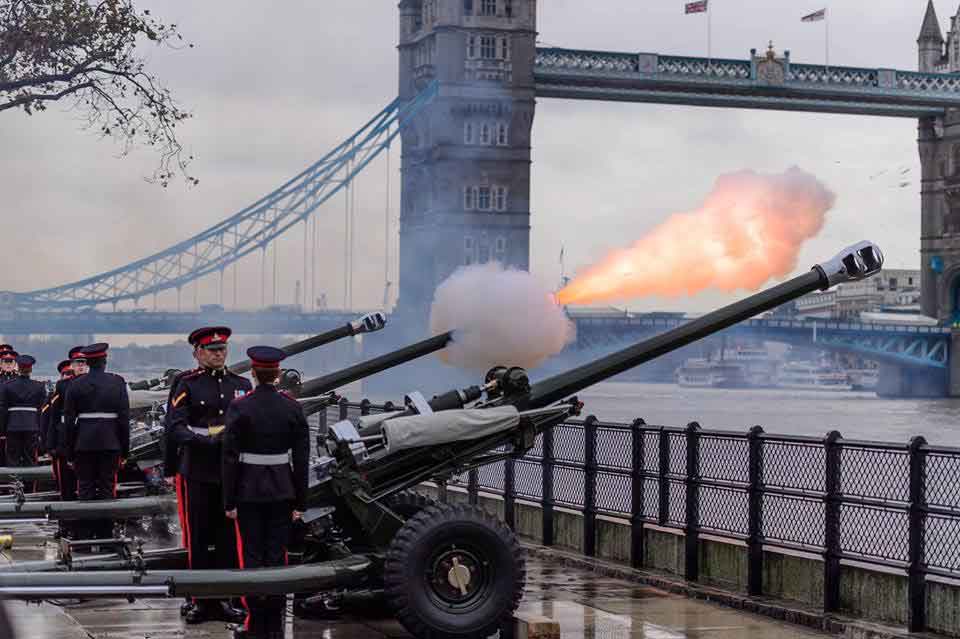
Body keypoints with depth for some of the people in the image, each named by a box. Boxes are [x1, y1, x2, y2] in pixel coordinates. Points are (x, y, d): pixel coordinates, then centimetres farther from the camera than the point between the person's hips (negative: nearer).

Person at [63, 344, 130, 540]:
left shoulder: (75, 385, 0)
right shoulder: (117, 383, 0)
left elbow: (69, 421, 0)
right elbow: (124, 419, -1)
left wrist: (69, 452, 6)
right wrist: (125, 450, 5)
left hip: (83, 445, 0)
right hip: (111, 444, 0)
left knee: (85, 489, 5)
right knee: (107, 490, 4)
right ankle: (105, 536, 5)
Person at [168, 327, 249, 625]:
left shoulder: (241, 384, 12)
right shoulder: (188, 385, 0)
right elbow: (176, 427, -8)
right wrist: (205, 440, -23)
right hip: (199, 473, -3)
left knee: (228, 538, 6)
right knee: (199, 538, 3)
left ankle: (224, 599, 14)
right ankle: (201, 601, 10)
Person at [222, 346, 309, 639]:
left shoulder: (239, 408, -9)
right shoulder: (293, 408, -1)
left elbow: (230, 458, -9)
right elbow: (302, 458, 0)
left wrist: (229, 501, -3)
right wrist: (300, 502, 6)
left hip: (249, 492, -2)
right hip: (282, 491, 2)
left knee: (252, 557, 4)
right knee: (277, 556, 7)